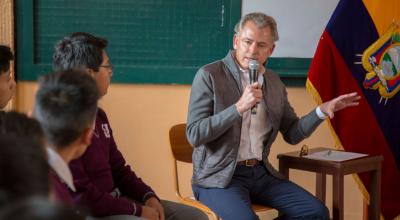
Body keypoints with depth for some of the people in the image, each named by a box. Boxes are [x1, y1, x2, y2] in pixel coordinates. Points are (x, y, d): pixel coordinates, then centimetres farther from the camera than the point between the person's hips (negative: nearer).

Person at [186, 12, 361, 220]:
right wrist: (239, 108, -25)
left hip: (260, 172, 6)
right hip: (218, 177, -6)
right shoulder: (209, 75, -9)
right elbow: (195, 135, -16)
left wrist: (323, 110, 0)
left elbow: (292, 134, 14)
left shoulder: (274, 82, 9)